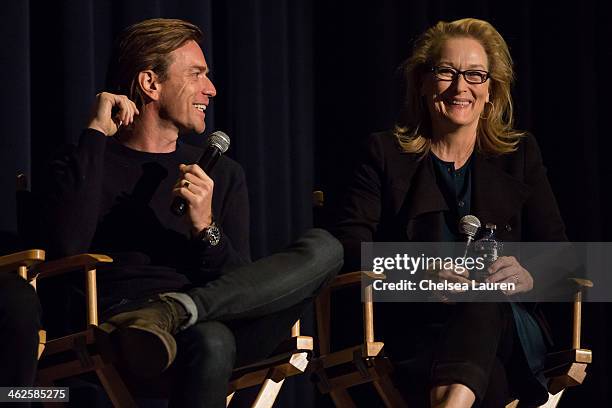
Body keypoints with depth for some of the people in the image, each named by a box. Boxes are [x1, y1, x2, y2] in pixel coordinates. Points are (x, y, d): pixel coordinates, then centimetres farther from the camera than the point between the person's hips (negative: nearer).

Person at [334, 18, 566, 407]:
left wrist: (530, 275, -17)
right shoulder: (386, 153, 14)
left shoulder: (520, 154, 18)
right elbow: (350, 243, 1)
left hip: (508, 329, 1)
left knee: (485, 297, -39)